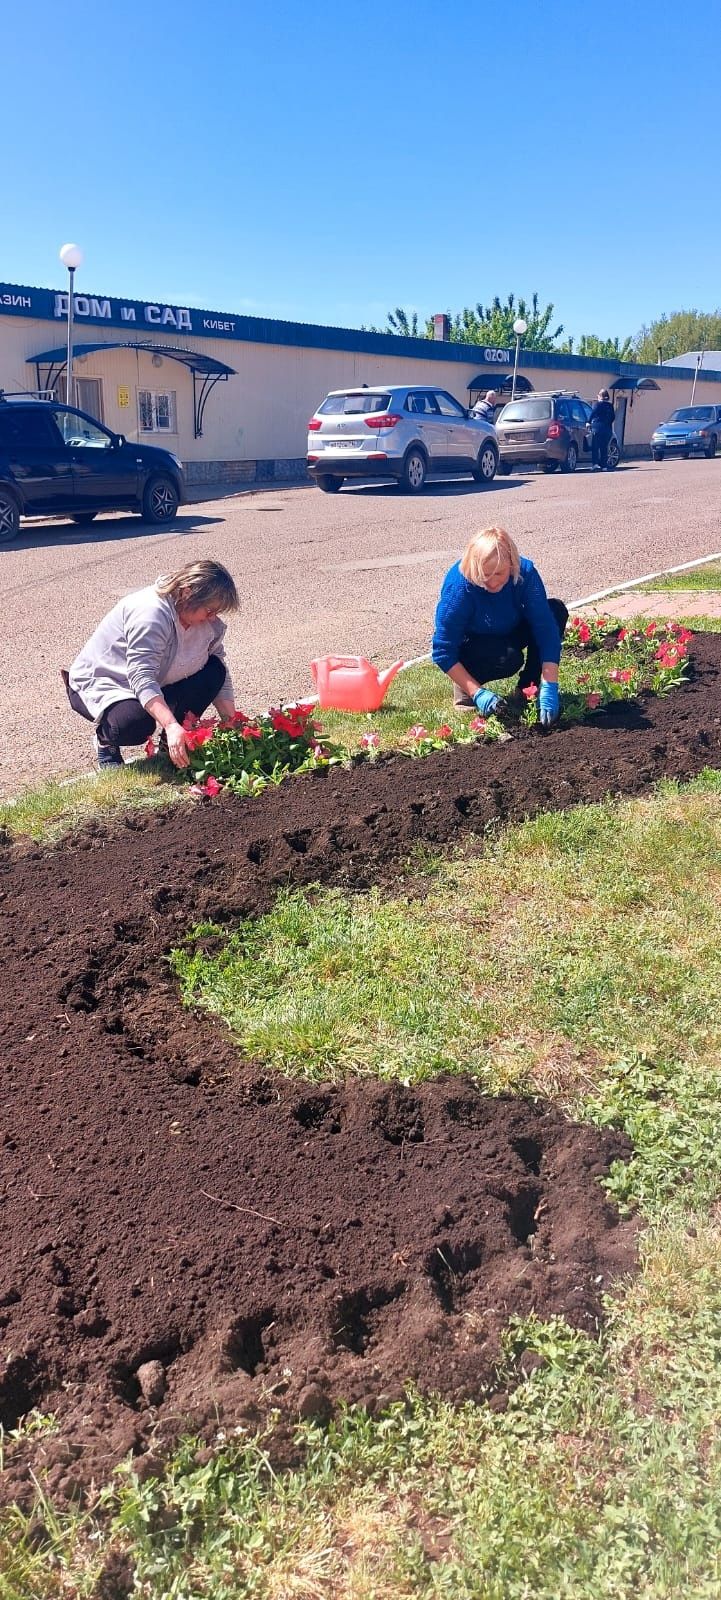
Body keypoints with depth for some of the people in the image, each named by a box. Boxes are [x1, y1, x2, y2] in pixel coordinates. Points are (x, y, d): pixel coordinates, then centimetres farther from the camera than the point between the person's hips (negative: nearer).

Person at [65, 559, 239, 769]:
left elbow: (221, 675, -1)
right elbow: (141, 677, -40)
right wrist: (171, 726, -52)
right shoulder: (151, 612, -32)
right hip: (99, 684, -7)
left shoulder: (208, 622, -8)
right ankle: (106, 741, -1)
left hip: (157, 685, 8)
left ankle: (173, 743, 2)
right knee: (137, 723, -38)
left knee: (214, 671, -11)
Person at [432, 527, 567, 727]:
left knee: (556, 610, -18)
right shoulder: (458, 586, -32)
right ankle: (465, 688, -5)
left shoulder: (525, 572, -25)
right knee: (509, 658, -35)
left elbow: (546, 627, -28)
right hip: (468, 644, -4)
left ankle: (528, 688, -6)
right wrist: (477, 693, -34)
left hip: (507, 635, 5)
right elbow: (443, 652, -28)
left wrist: (549, 688, -37)